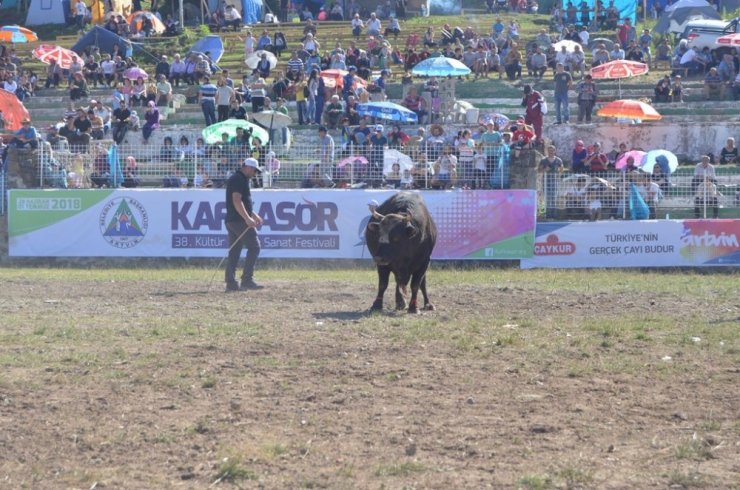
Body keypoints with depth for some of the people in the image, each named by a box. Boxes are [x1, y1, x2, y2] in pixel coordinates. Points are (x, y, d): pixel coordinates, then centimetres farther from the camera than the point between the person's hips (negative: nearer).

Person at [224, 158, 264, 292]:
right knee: (254, 247, -8)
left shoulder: (238, 179, 22)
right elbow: (237, 201, -21)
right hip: (239, 220, -10)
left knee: (234, 251, 8)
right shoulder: (239, 179, -11)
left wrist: (254, 215, 26)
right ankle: (247, 280, -12)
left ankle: (231, 283, 6)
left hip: (231, 221, 10)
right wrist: (248, 218, -25)